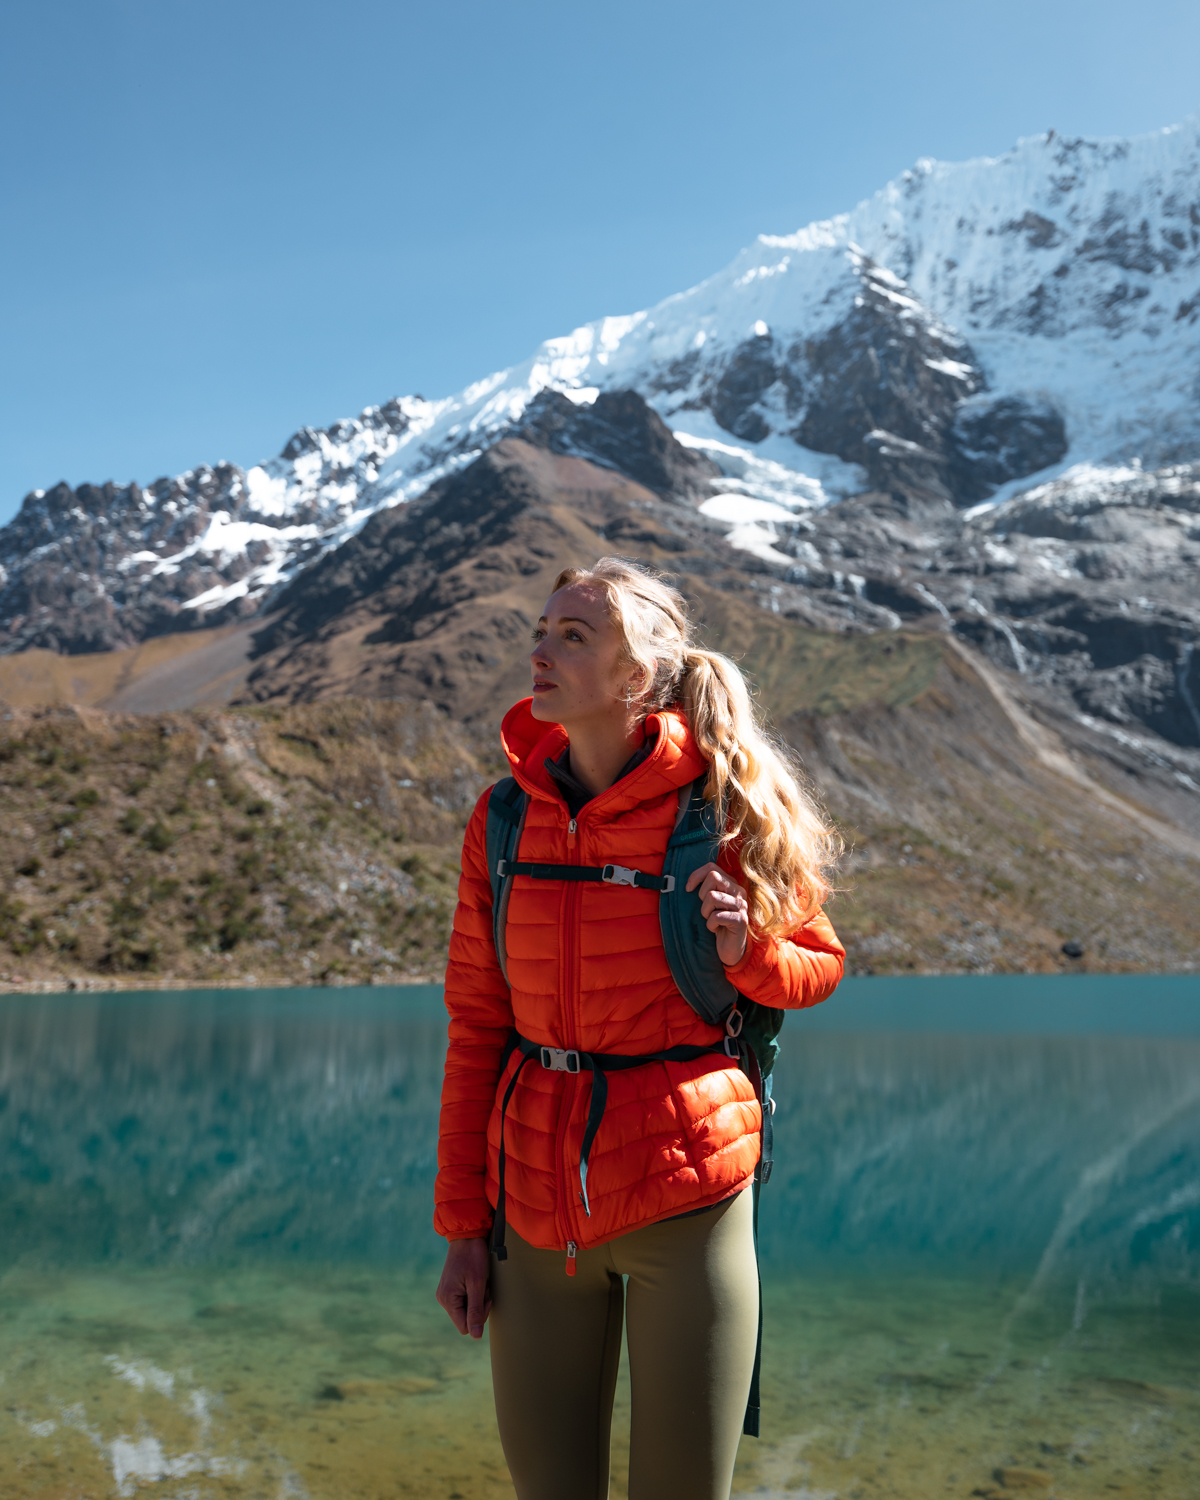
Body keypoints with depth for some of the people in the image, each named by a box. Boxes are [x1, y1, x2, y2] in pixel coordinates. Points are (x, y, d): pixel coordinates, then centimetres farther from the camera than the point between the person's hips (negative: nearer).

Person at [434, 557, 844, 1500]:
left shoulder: (721, 810, -8)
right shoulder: (504, 819, 0)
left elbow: (819, 966, 6)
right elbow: (476, 1026, 5)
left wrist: (746, 946, -17)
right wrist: (463, 1221, 6)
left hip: (683, 1197, -2)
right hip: (537, 1198, 3)